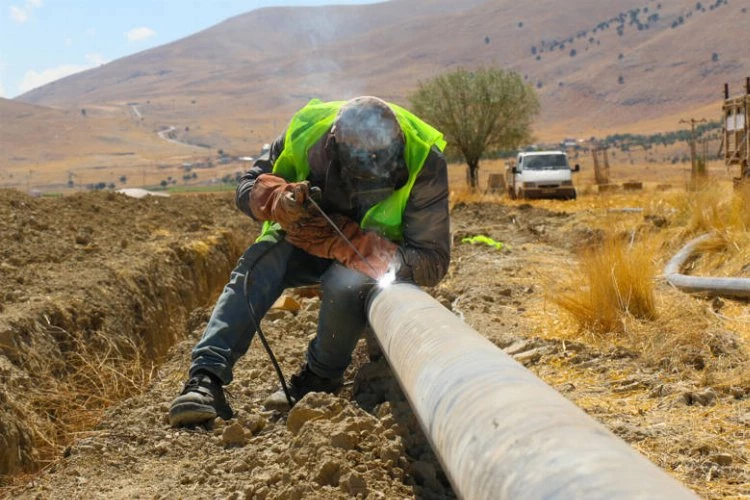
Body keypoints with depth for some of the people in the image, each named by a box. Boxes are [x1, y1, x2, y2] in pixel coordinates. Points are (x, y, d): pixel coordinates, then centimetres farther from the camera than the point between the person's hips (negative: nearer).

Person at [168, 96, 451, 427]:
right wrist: (279, 200, -37)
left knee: (346, 285, -36)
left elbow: (432, 263, -28)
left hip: (380, 254, -2)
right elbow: (247, 187, -10)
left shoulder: (424, 162, -30)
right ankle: (206, 379, -29)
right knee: (258, 264, -29)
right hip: (307, 240, 2)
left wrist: (341, 242, -38)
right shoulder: (308, 133, -24)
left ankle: (321, 377, -9)